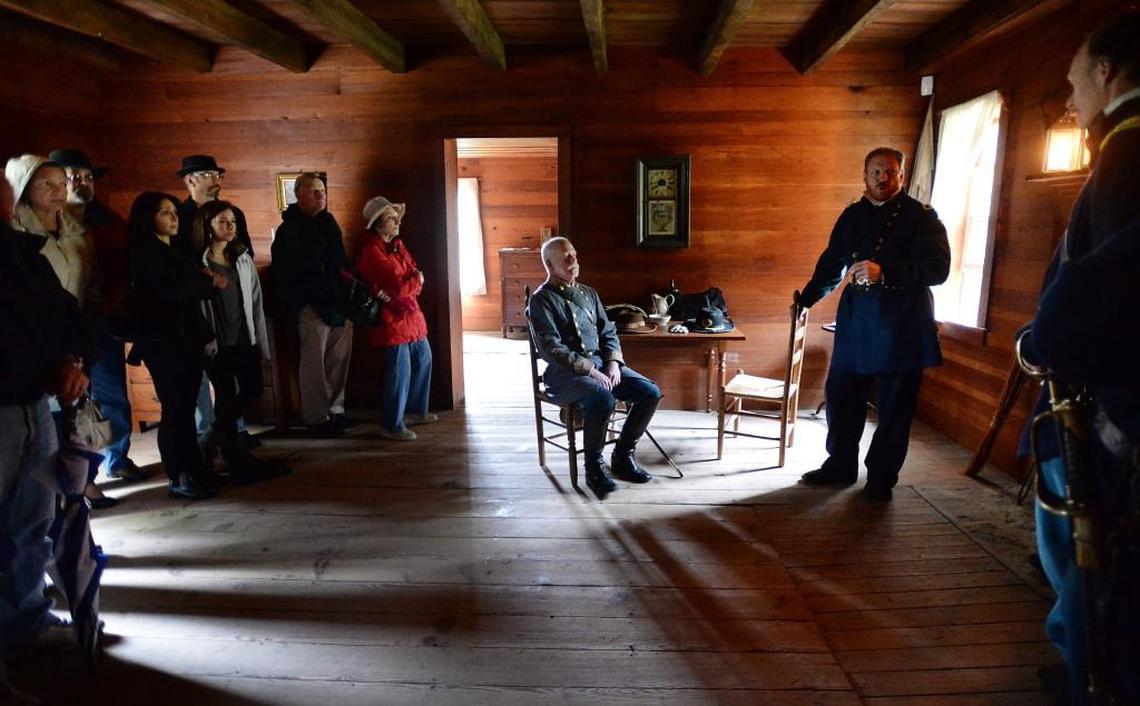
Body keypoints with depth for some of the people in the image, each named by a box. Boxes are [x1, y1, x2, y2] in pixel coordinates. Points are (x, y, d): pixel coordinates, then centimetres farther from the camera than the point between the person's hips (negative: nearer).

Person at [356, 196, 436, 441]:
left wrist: (399, 288, -17)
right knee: (400, 372, -5)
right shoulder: (372, 252, -18)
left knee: (423, 360, 19)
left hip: (410, 313, 10)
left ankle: (415, 411, 35)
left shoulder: (396, 244, 10)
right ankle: (391, 425, 8)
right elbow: (400, 287, -24)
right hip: (392, 318, -9)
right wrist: (415, 279, -4)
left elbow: (415, 275, 3)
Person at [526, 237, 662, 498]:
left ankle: (622, 456, 5)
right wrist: (589, 370, -20)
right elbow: (551, 348, -15)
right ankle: (593, 467, -13)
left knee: (651, 392, -11)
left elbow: (608, 332, 17)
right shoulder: (541, 300, -5)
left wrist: (613, 363, -3)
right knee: (602, 399, -36)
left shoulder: (588, 293, 18)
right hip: (565, 372, -7)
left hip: (601, 363, 7)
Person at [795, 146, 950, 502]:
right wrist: (806, 299, 20)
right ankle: (840, 465, 27)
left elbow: (937, 268, -14)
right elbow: (831, 263, 21)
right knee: (841, 396, 9)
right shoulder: (852, 215, 12)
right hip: (855, 322, 5)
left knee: (894, 407, 4)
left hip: (901, 325, -4)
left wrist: (884, 272, -24)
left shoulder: (921, 216, -2)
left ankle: (881, 478, 18)